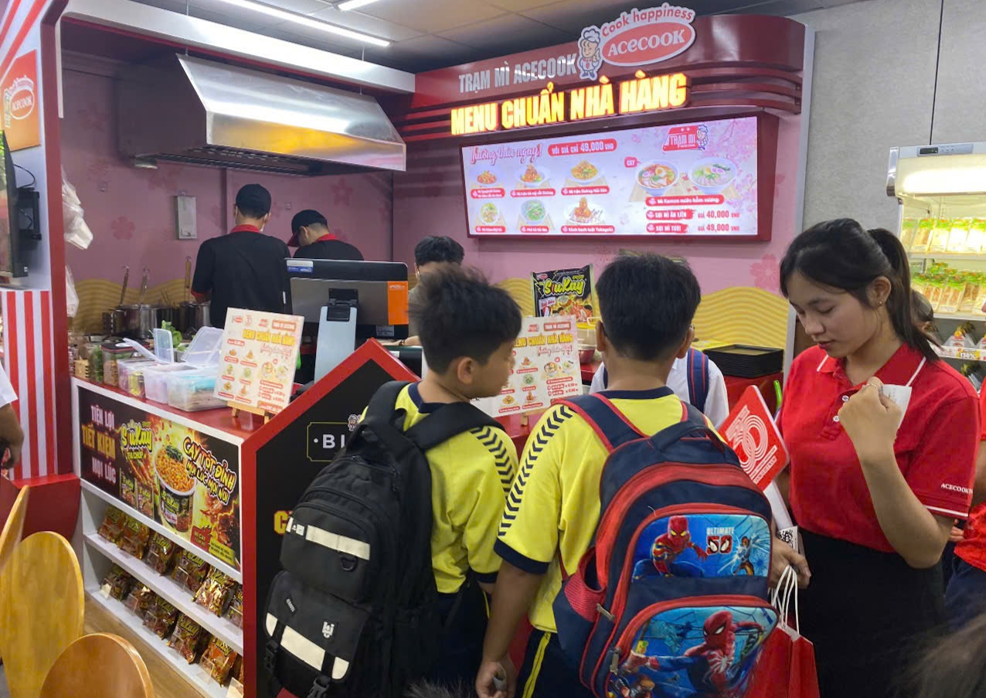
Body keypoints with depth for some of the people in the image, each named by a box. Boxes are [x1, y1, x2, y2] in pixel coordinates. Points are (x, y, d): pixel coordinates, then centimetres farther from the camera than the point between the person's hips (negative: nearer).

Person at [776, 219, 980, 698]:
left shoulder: (945, 396, -18)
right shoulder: (806, 368, -3)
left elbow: (926, 551, -19)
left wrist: (876, 454, -32)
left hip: (884, 608, -5)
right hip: (802, 584, 5)